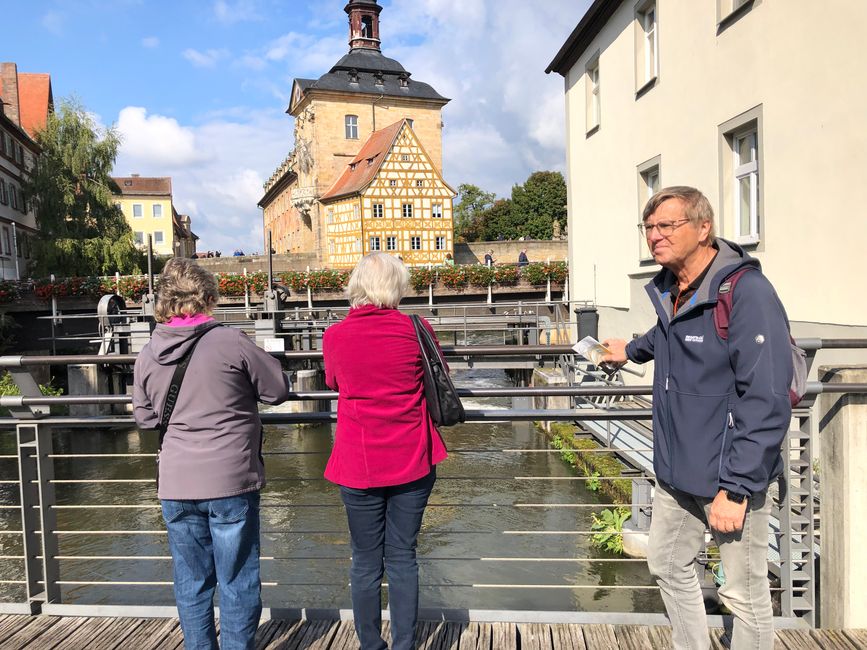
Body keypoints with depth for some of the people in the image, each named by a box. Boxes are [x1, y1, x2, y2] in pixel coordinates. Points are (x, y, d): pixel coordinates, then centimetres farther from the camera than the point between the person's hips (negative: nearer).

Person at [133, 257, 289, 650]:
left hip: (176, 485, 4)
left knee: (191, 580, 18)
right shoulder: (230, 342, -13)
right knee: (237, 580, 11)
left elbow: (145, 418, 12)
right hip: (231, 483, -4)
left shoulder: (147, 356, 0)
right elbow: (278, 390, -4)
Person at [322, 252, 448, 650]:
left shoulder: (335, 336, -6)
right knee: (403, 557, 12)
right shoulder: (416, 330, -7)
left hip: (359, 464, 0)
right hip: (412, 463, 1)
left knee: (365, 561, 13)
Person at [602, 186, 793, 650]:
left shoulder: (746, 293, -20)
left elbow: (767, 402, -24)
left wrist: (736, 487, -24)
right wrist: (632, 351, 49)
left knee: (745, 594, 7)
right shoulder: (669, 290, 5)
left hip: (730, 475, -8)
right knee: (667, 566, 21)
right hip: (676, 472, 8)